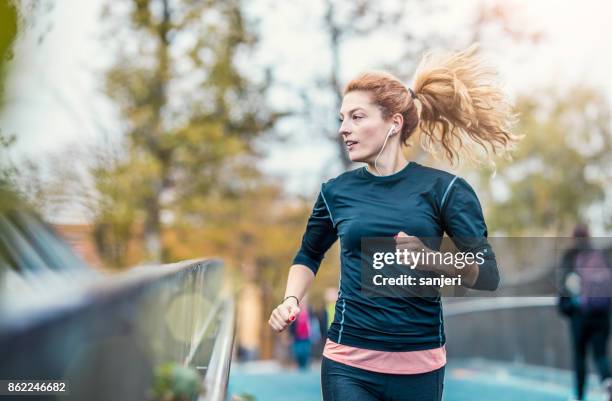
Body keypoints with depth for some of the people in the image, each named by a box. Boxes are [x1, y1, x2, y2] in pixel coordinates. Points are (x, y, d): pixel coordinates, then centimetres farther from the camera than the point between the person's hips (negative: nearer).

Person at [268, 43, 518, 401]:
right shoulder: (337, 191, 3)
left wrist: (431, 260, -22)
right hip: (348, 363, 1)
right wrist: (291, 300, 2)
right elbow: (309, 255, 20)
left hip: (420, 365, 0)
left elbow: (488, 276, -6)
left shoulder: (443, 189, -4)